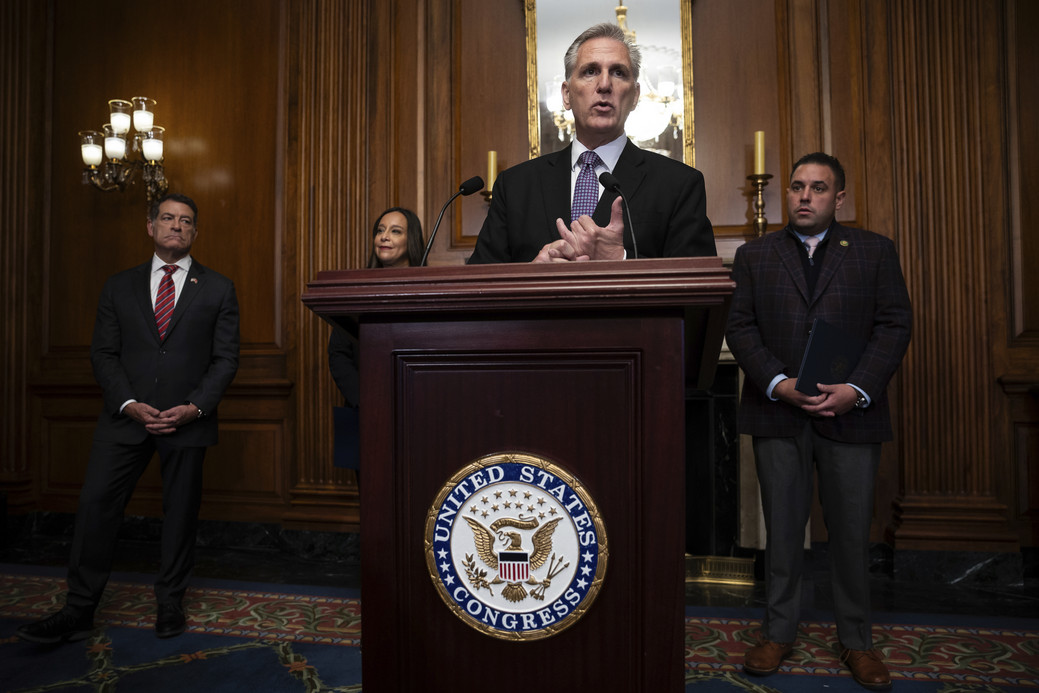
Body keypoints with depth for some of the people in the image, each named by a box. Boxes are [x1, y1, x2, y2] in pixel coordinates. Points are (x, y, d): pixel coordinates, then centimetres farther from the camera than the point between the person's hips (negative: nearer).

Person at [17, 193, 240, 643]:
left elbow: (225, 358, 0)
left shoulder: (218, 289, 5)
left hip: (188, 418, -1)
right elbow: (103, 353, 6)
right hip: (127, 417, 2)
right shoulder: (120, 286, 11)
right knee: (95, 503, -1)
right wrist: (128, 404, -10)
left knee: (181, 512, 6)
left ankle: (170, 604, 22)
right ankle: (78, 611, 12)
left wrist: (195, 406, -13)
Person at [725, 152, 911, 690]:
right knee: (782, 527, 9)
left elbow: (894, 324, 1)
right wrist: (778, 383, -13)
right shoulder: (754, 255, 8)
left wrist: (856, 390, -13)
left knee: (851, 530, 9)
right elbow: (740, 327, 1)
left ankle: (856, 640, 27)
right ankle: (778, 631, 25)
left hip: (851, 413, 0)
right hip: (778, 412, 0)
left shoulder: (875, 251, 8)